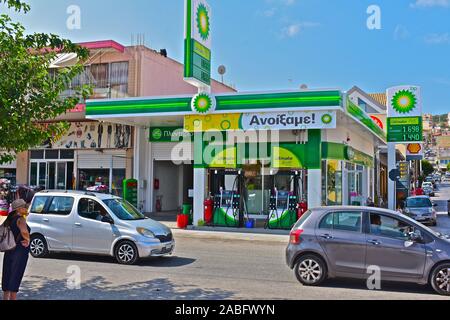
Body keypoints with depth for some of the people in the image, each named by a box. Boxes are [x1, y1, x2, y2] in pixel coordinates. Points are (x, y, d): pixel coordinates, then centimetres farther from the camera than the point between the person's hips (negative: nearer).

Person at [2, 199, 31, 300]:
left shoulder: (10, 219, 8)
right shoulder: (20, 219, -17)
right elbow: (24, 231, -37)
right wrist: (27, 240, -19)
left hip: (9, 251, 8)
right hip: (20, 251, -8)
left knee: (7, 276, 16)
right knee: (15, 277, -1)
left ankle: (5, 297, 27)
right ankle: (12, 298, 3)